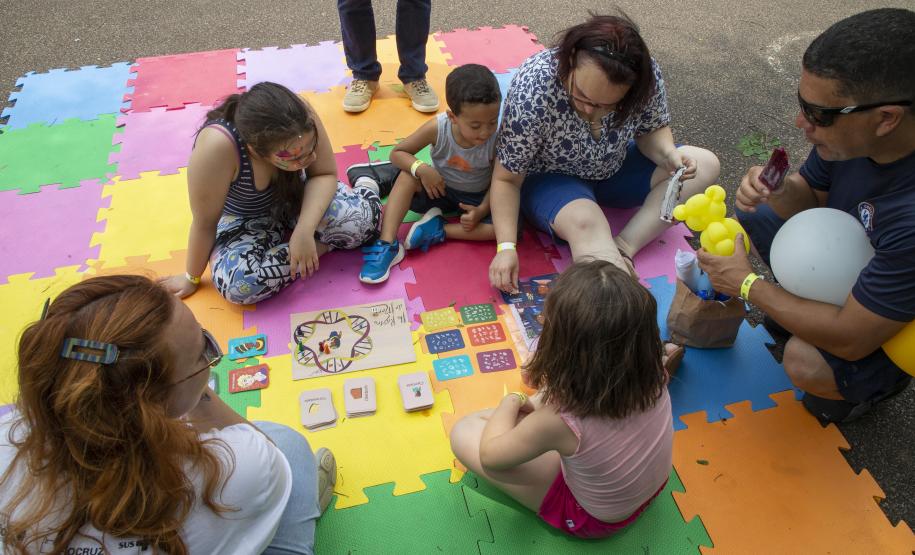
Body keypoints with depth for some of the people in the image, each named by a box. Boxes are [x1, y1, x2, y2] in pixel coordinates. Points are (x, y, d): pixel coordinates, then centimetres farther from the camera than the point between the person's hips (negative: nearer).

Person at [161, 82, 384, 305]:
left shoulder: (300, 118, -31)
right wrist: (192, 278, -9)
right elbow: (205, 223, -24)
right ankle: (323, 246, -11)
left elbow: (325, 174, -16)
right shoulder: (217, 145, -39)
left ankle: (366, 187, 6)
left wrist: (305, 229, -32)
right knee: (238, 282, -31)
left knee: (362, 217, -28)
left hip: (295, 196, 1)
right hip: (243, 217, 0)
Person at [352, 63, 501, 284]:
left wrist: (482, 210, -30)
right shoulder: (437, 128, -24)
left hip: (476, 198, 0)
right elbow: (397, 153, -15)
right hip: (439, 189, 1)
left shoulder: (497, 139, -25)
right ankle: (387, 244, -32)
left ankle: (438, 230, -24)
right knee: (409, 174, -28)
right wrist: (421, 169, -33)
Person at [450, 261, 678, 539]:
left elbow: (490, 456, -20)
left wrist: (512, 401, -3)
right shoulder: (653, 371, -27)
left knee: (464, 432, -6)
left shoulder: (560, 421, -40)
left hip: (595, 519, -4)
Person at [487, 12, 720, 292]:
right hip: (549, 178, -5)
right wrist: (506, 247, -31)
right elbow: (507, 178, -24)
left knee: (705, 165, -8)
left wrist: (669, 153, -25)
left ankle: (624, 248, -20)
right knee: (585, 222, -36)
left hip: (612, 169, 5)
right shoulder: (532, 91, -33)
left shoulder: (647, 77, -23)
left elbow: (652, 128, -3)